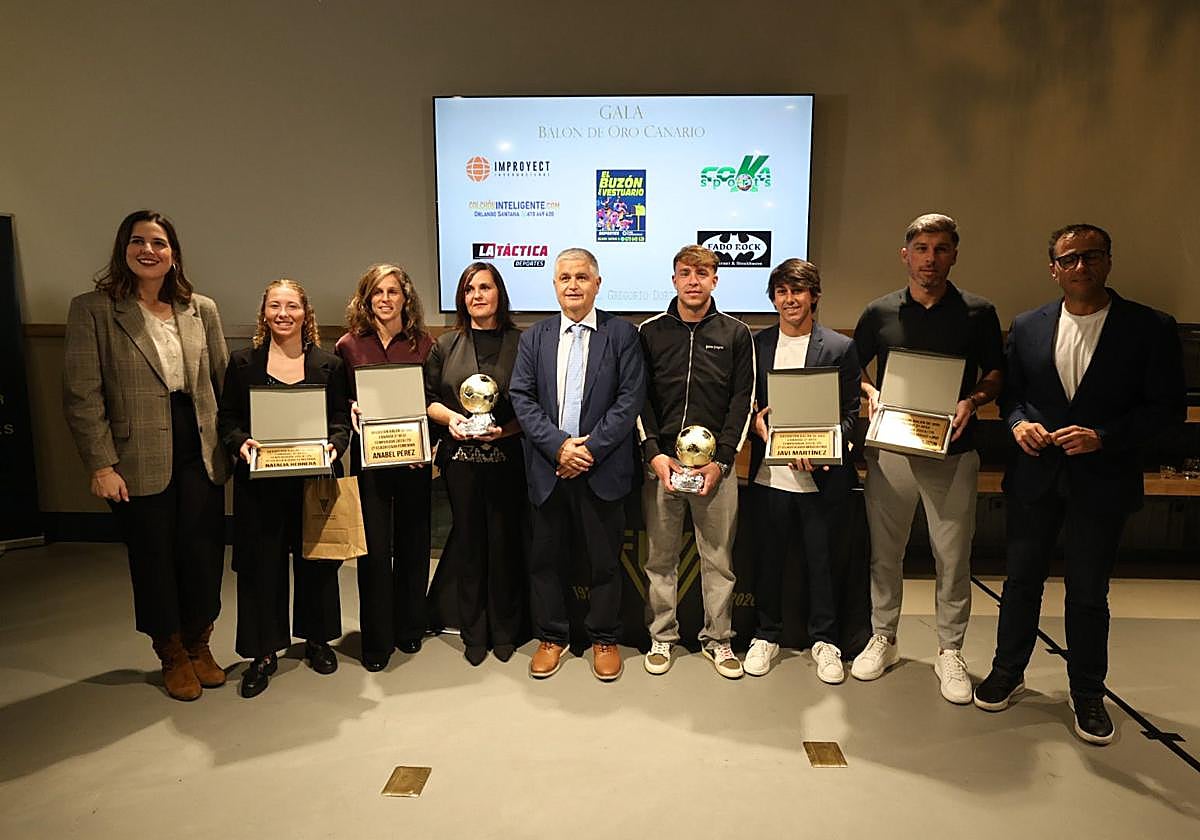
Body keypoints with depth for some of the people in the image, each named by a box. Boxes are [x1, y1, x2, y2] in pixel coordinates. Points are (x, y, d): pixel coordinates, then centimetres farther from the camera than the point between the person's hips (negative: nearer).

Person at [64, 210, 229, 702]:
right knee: (153, 559, 11)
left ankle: (199, 646, 31)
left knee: (204, 554, 8)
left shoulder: (202, 309, 6)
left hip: (201, 454, 3)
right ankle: (172, 656, 31)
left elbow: (224, 381, 9)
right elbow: (82, 396, -7)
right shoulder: (93, 309, -4)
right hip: (140, 461, -2)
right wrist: (101, 465, -11)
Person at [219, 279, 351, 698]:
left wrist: (335, 444, -16)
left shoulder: (329, 364, 3)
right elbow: (227, 419, 5)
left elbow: (342, 420, 3)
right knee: (261, 564, 5)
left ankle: (317, 639, 30)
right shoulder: (243, 362, 4)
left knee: (315, 561, 10)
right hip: (260, 482, 0)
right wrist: (240, 442, -14)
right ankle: (263, 653, 20)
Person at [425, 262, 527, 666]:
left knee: (505, 542, 4)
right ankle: (473, 633, 24)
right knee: (468, 543, 9)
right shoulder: (445, 345, 10)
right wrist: (451, 418, -9)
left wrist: (506, 429, -16)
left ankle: (504, 632, 22)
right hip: (460, 457, 2)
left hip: (507, 456, -2)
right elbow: (428, 399, 10)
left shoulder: (521, 343, 1)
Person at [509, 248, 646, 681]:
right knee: (547, 557, 12)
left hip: (603, 469, -2)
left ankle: (604, 639, 28)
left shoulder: (622, 334, 1)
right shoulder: (534, 338, 8)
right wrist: (558, 445, -13)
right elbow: (522, 398, 0)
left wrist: (590, 449, -13)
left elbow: (630, 399, -7)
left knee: (604, 559, 9)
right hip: (548, 467, 2)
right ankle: (551, 637, 30)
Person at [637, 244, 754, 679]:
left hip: (715, 462, 0)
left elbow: (743, 400, 3)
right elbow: (640, 398, 5)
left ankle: (717, 638, 22)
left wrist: (721, 460, -6)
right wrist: (654, 453, -7)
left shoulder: (736, 334, 6)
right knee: (660, 556, 7)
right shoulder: (650, 331, 7)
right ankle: (662, 637, 22)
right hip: (661, 460, 1)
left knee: (719, 557, 6)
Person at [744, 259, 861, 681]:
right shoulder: (757, 343, 6)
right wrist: (756, 419, -12)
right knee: (769, 557, 12)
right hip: (770, 472, 2)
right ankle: (766, 635, 29)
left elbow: (850, 413, -1)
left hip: (821, 476, -1)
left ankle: (824, 640, 27)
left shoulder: (840, 348, 0)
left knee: (821, 559, 9)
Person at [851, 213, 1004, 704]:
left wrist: (973, 400, -11)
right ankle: (883, 638, 26)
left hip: (953, 452, -1)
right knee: (884, 550, 9)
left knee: (953, 557, 5)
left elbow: (995, 375, 9)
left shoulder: (978, 314, 2)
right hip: (890, 449, 1)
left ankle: (950, 651, 21)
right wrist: (869, 393, -7)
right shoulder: (879, 313, 4)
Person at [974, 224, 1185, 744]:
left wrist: (1103, 437, -18)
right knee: (1022, 579, 13)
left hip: (1102, 481, -2)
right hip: (1036, 475, 2)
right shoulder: (1027, 326, 3)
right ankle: (1008, 672, 31)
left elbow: (1168, 407, -5)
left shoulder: (1150, 328, -5)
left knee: (1089, 592, 9)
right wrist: (1019, 422, -11)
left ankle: (1087, 693, 28)